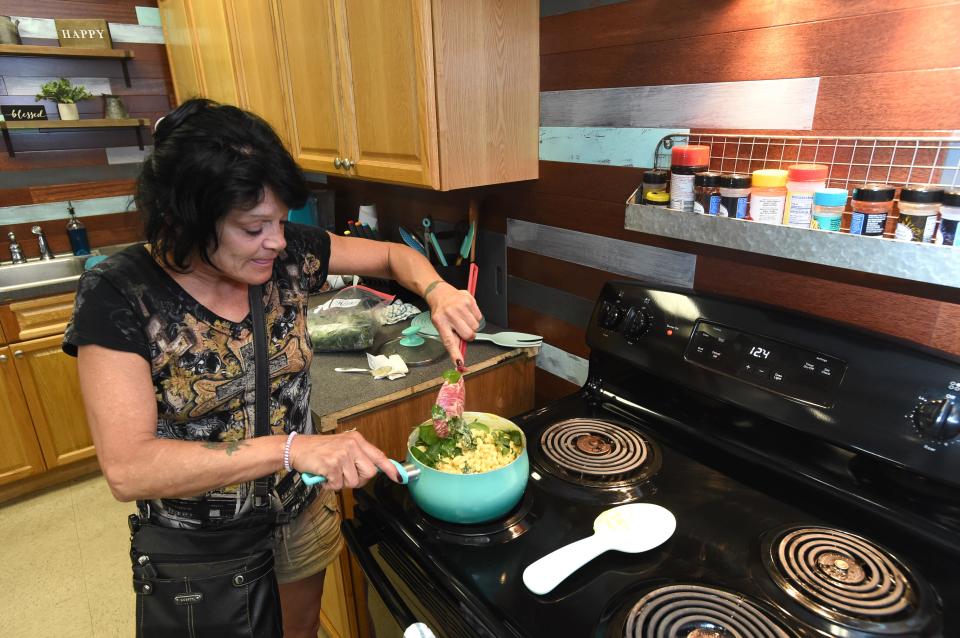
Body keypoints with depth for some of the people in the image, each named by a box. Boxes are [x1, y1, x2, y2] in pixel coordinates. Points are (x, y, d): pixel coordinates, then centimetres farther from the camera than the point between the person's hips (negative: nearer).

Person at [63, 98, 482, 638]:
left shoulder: (287, 255, -15)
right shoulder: (121, 294, -25)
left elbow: (393, 255, -2)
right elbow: (127, 469, -30)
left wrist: (438, 292, -23)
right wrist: (292, 447, -40)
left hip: (302, 512, 4)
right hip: (200, 551, -3)